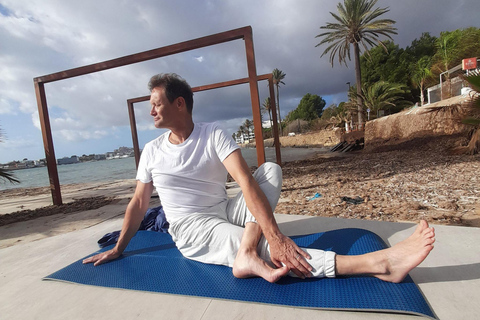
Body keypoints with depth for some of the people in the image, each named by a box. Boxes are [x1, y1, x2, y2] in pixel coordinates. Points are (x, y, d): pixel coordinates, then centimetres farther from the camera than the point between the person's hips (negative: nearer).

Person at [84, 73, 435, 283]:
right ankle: (377, 263, -34)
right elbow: (138, 203, 7)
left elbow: (247, 182, -22)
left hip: (226, 212, 2)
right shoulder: (152, 151, -1)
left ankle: (247, 253, -35)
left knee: (271, 169, -19)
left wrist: (275, 234, -34)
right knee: (268, 250, -27)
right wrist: (118, 249, 9)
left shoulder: (214, 135, -9)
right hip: (193, 230, -1)